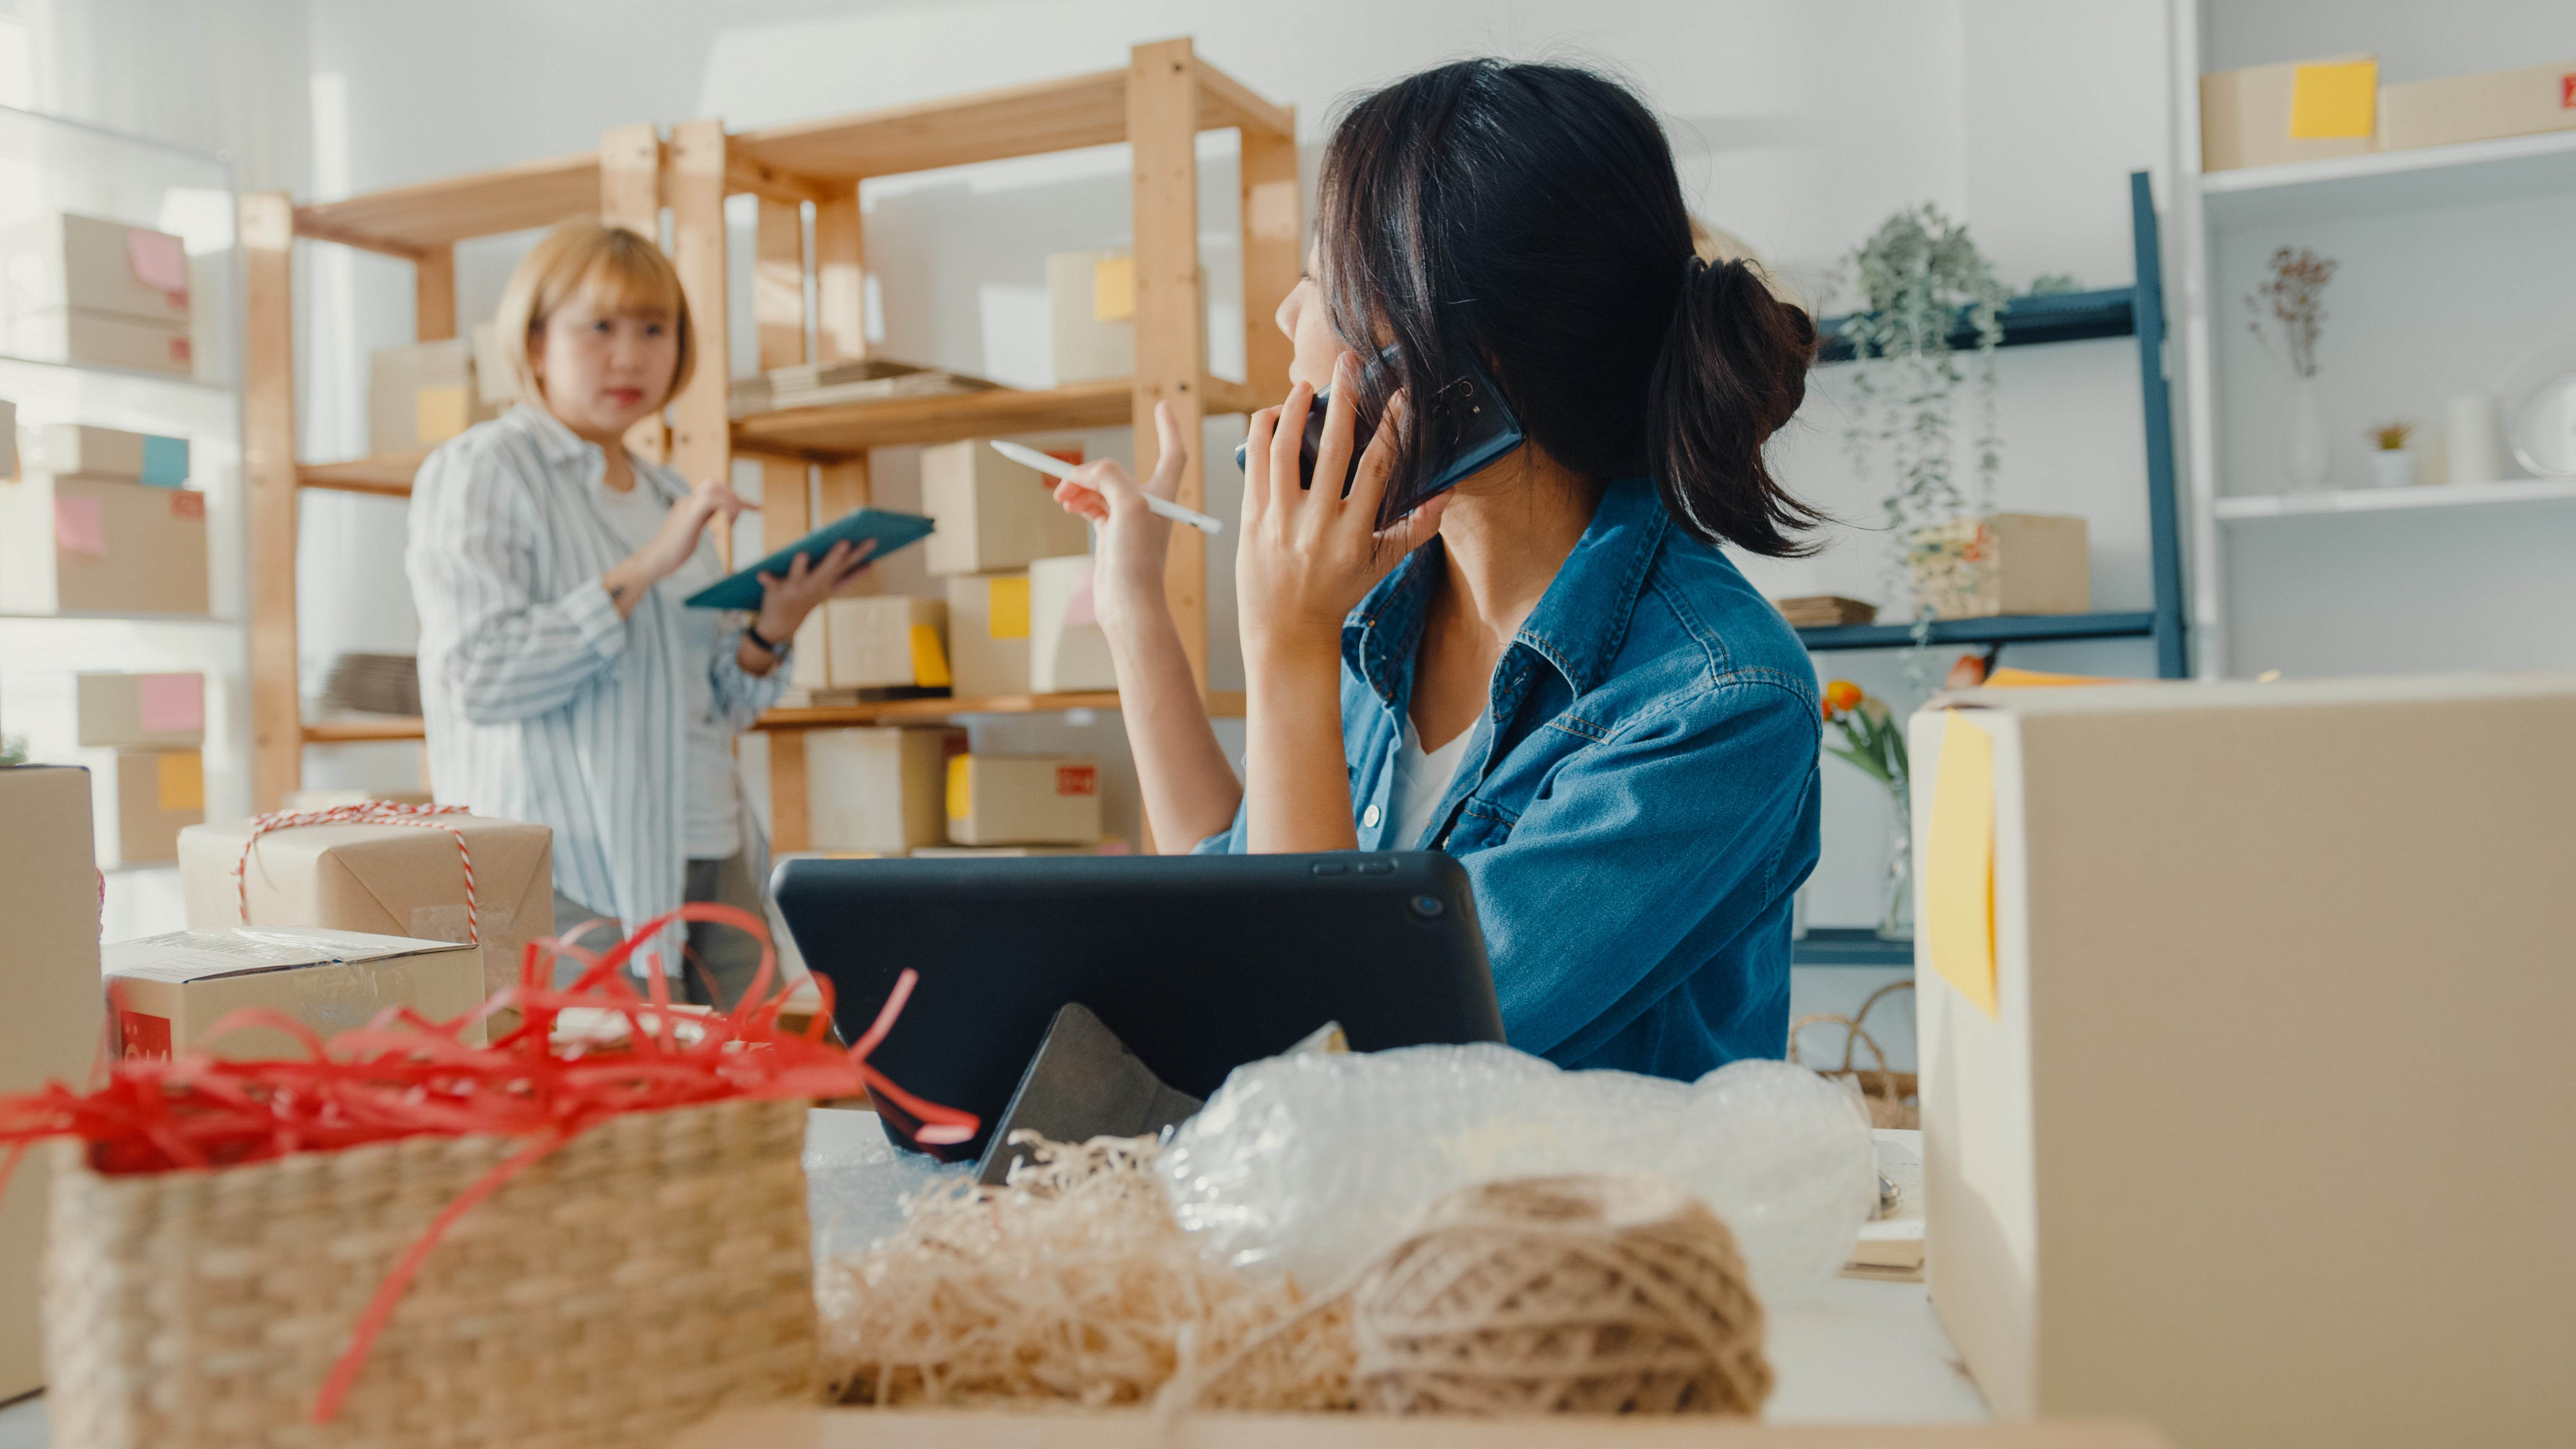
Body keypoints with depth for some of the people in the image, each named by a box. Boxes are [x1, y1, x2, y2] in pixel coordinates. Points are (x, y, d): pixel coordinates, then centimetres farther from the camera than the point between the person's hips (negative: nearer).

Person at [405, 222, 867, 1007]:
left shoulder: (671, 499, 18)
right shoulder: (478, 471, -2)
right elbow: (482, 679, -15)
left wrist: (770, 631, -1)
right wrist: (643, 570, -19)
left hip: (712, 863, 6)